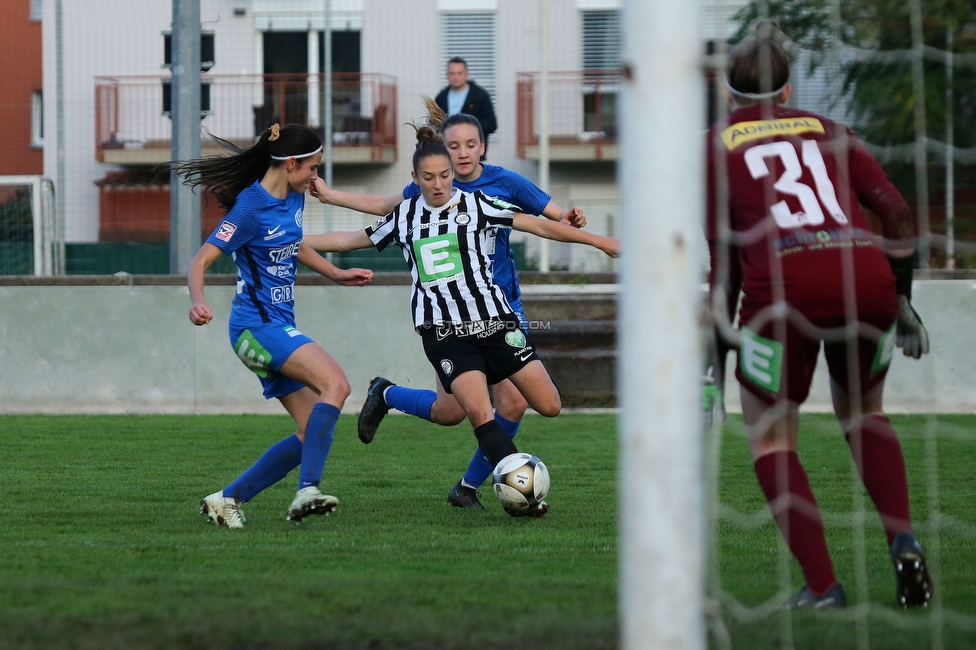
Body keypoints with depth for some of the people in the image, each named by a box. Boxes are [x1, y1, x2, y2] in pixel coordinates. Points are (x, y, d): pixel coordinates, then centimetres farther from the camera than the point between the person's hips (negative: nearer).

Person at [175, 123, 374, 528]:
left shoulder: (294, 197, 10)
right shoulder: (251, 208, -16)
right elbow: (200, 261, -19)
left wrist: (336, 274, 27)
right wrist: (198, 302, -37)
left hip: (279, 328, 9)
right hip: (257, 325, -9)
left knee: (314, 433, 4)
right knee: (336, 384, -28)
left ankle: (226, 499, 9)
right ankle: (307, 491, -35)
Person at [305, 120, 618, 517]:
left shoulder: (476, 205, 3)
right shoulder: (404, 217, 10)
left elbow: (540, 226, 4)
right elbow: (349, 241, 22)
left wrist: (600, 241, 2)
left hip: (493, 320, 1)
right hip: (444, 333, -1)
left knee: (549, 406, -5)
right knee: (479, 413, -23)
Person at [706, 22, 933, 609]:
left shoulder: (715, 146, 18)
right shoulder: (828, 131, 25)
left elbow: (723, 254, 10)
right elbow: (897, 214, 17)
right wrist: (903, 302, 25)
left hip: (785, 281, -3)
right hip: (868, 273, 3)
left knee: (771, 435, 14)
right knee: (862, 411, 27)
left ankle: (822, 584, 1)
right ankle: (904, 540, 5)